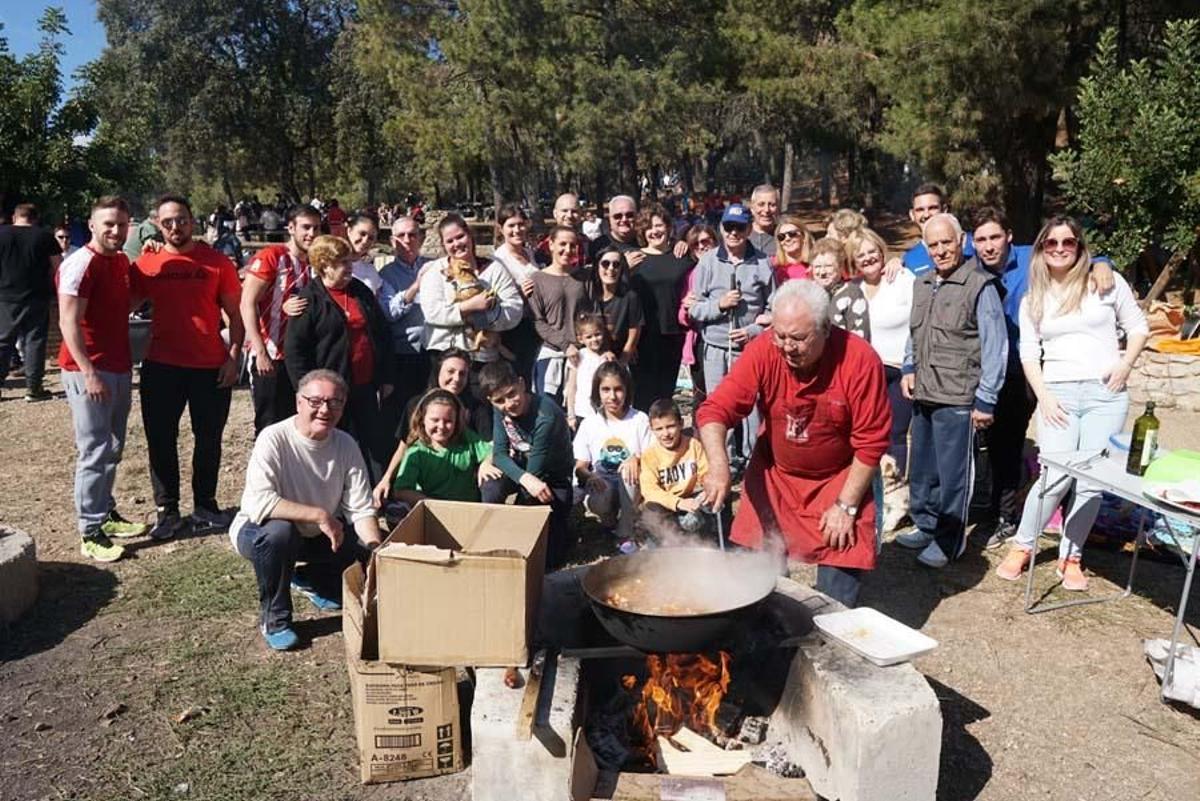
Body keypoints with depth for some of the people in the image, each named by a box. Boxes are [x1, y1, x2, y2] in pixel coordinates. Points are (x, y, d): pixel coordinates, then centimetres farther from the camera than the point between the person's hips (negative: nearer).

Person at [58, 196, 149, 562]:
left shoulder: (122, 261, 11)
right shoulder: (81, 263, -15)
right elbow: (69, 322, -19)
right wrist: (89, 373, -22)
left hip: (119, 367, 8)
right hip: (89, 370, -8)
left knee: (113, 448, 16)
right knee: (95, 451, -4)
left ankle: (106, 513, 29)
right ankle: (90, 533, 3)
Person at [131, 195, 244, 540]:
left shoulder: (216, 262, -1)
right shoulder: (146, 263, 3)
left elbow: (235, 313, 1)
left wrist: (233, 356, -7)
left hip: (211, 367, -1)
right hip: (161, 366, 1)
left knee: (209, 439, 10)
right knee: (161, 440, 7)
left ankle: (205, 505, 25)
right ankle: (166, 511, 19)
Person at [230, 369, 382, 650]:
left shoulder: (347, 445, -10)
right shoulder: (274, 439, -25)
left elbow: (361, 510, -12)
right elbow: (259, 504, -37)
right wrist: (320, 515, -37)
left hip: (316, 535, 5)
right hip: (259, 532, -5)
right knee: (279, 530, -37)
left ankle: (309, 580, 19)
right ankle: (274, 616, -12)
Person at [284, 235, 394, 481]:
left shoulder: (361, 291, 10)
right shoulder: (309, 298, -5)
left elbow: (384, 334, 15)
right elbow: (294, 349, -9)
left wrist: (386, 377, 11)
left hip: (366, 388, 5)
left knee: (374, 449, 10)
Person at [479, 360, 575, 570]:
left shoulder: (546, 416, -33)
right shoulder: (501, 410, -13)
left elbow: (536, 470, -28)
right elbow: (499, 454, -17)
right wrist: (525, 479, -36)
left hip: (553, 477, -5)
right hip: (521, 467, 5)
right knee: (490, 487, -30)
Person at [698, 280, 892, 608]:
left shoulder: (860, 360, -23)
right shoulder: (763, 351, -19)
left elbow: (871, 442, -16)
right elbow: (715, 410, -22)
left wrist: (846, 506, -13)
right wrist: (718, 467, -38)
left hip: (838, 479, -2)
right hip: (773, 475, 2)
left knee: (836, 600, 1)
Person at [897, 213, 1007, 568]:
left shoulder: (980, 286, -10)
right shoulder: (921, 283, 11)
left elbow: (995, 347, -11)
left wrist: (985, 400, -12)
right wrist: (909, 369, 8)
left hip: (957, 399, -7)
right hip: (922, 395, 7)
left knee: (952, 473, 2)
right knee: (921, 468, 17)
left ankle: (948, 540, 16)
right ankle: (925, 526, 33)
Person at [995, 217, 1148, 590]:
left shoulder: (1106, 282, 6)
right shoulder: (1033, 300, 12)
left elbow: (1138, 327, 10)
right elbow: (1029, 354, 8)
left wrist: (1126, 363, -7)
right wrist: (1043, 396, -5)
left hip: (1106, 393, 0)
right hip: (1057, 394, 0)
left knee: (1092, 482, -2)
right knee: (1056, 477, -12)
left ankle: (1071, 557, 13)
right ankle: (1022, 546, 5)